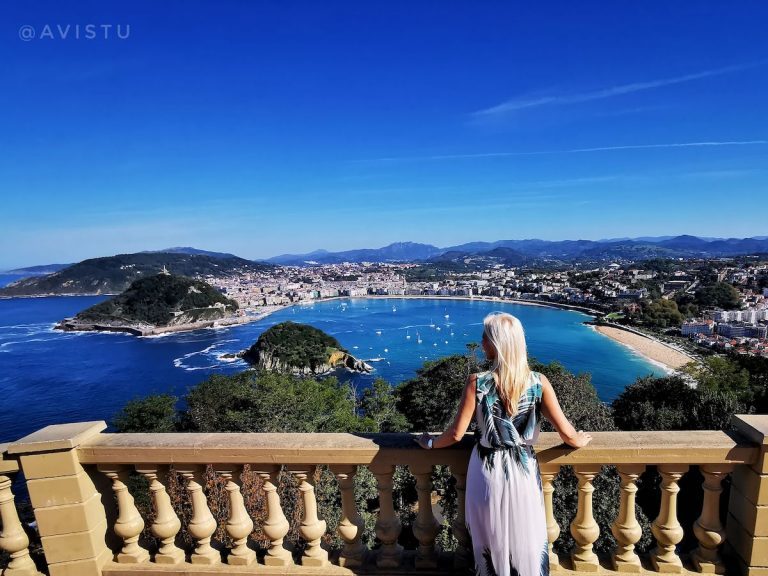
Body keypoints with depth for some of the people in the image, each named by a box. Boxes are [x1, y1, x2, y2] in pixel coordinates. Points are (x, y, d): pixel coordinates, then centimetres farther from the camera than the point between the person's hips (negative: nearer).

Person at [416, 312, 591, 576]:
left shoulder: (476, 383, -20)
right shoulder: (538, 382, -15)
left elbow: (456, 434, -14)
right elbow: (567, 434, -9)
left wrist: (430, 443, 5)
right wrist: (580, 440, 14)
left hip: (487, 471, -1)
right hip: (523, 470, 1)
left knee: (490, 538, 23)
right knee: (526, 538, 24)